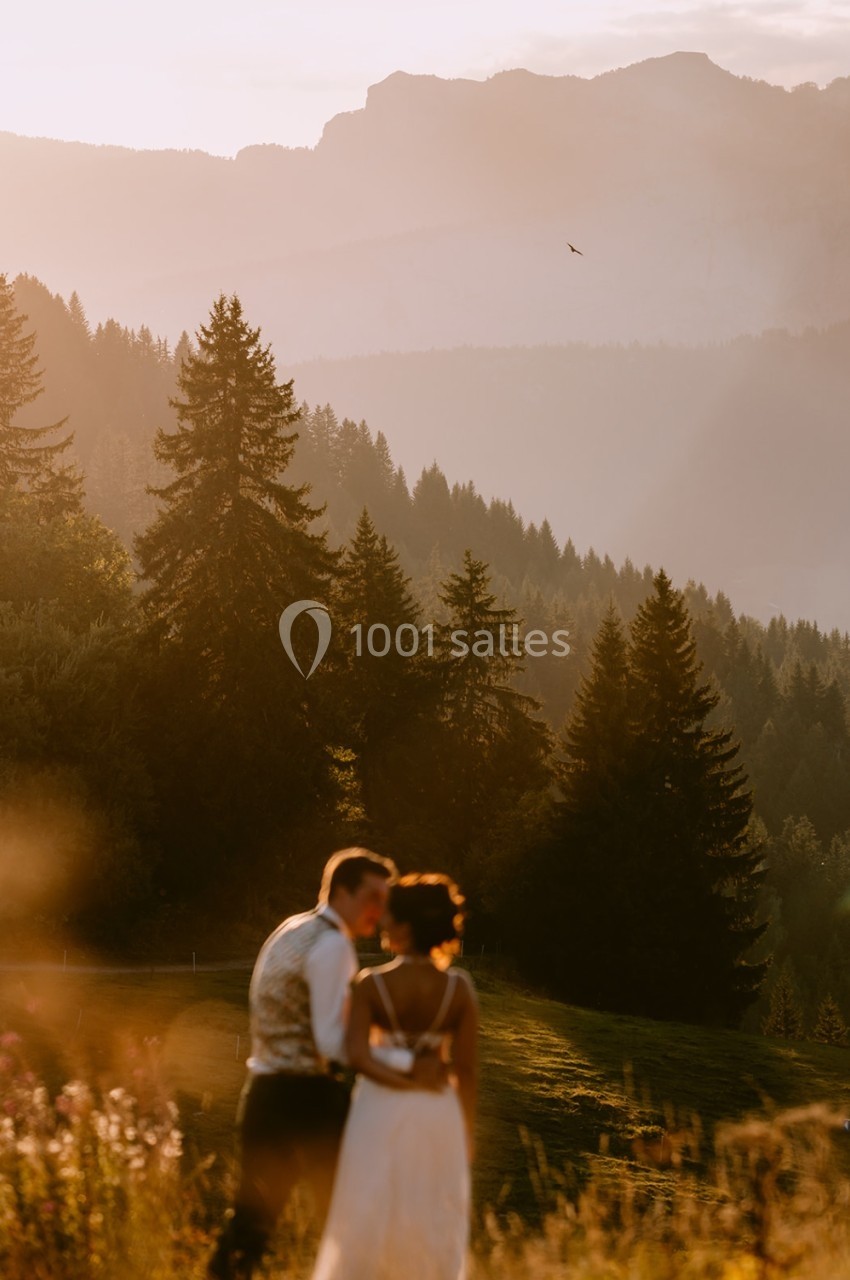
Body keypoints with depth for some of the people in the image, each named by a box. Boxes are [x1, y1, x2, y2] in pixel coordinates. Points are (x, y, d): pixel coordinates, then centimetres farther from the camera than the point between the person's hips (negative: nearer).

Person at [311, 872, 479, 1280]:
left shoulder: (370, 984, -11)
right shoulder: (459, 987, -6)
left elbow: (357, 1055, -21)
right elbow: (466, 1070, -4)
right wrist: (466, 1133, 6)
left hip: (380, 1114, -2)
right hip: (436, 1119, 2)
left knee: (364, 1229, 7)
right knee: (432, 1232, 11)